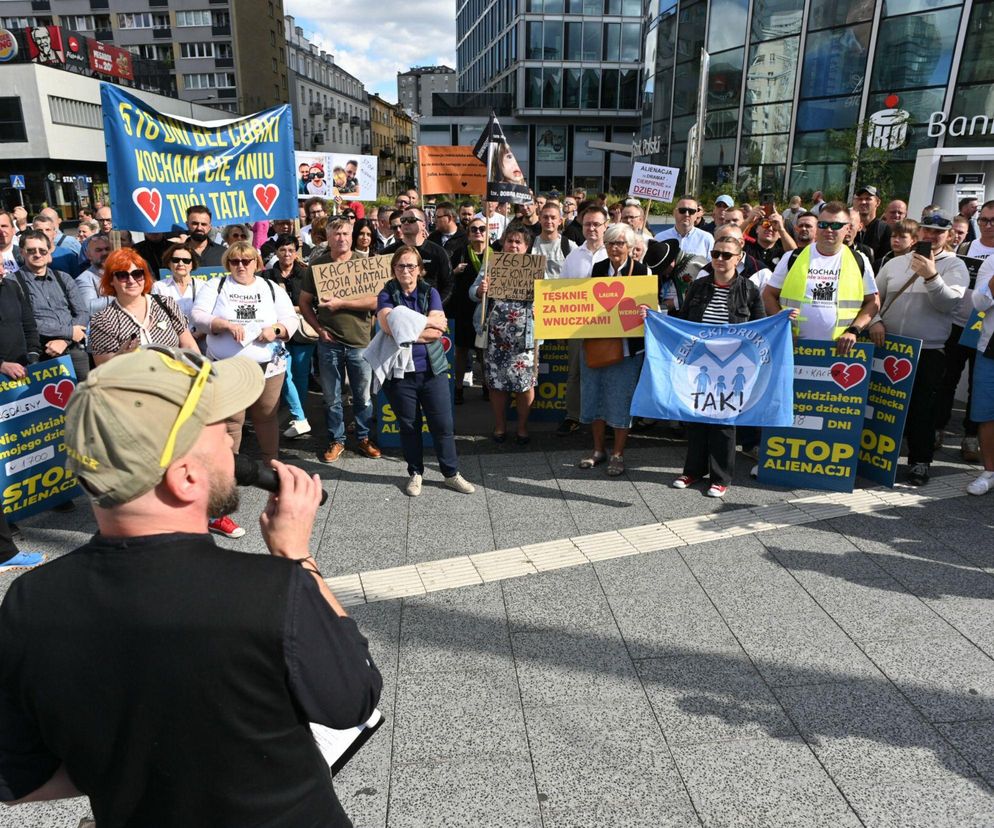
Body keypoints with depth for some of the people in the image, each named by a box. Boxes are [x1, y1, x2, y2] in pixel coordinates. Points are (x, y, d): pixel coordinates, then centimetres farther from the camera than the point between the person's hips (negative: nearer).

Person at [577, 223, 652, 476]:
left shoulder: (642, 271, -4)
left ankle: (617, 454, 16)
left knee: (621, 398, 1)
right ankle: (598, 449, 26)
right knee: (594, 394, 10)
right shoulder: (597, 269, 6)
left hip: (627, 346, -4)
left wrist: (645, 312, -25)